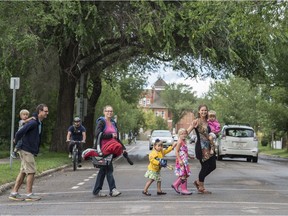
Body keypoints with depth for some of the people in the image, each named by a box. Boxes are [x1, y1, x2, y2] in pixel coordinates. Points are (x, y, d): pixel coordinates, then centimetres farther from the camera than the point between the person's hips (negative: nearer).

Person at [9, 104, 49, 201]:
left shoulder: (40, 123, 13)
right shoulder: (33, 123, -18)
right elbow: (19, 133, -23)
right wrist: (17, 143, -7)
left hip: (31, 151, 9)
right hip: (27, 150, -9)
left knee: (23, 172, 11)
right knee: (31, 172, -6)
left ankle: (14, 193, 15)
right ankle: (29, 194, 1)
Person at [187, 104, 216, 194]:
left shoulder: (208, 122, 12)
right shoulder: (196, 122, -7)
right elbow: (187, 132, -13)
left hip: (208, 147, 7)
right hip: (201, 147, -7)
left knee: (212, 166, 8)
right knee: (205, 166, -3)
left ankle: (198, 182, 23)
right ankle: (201, 188, 12)